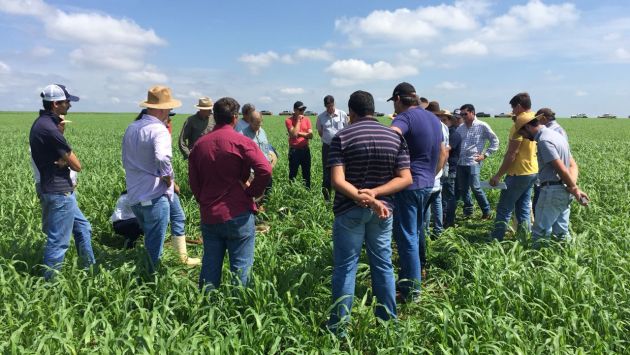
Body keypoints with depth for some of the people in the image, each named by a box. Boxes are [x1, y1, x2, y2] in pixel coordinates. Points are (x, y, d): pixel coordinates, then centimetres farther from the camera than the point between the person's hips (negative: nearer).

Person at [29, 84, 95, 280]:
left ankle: (91, 269, 31)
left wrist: (63, 159, -13)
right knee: (58, 242, 0)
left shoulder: (41, 123, 10)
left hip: (58, 190, 11)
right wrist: (66, 159, 1)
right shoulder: (49, 128, -21)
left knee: (83, 227, 20)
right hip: (60, 192, -11)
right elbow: (77, 165, -18)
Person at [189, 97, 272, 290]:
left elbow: (193, 182, 10)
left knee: (210, 266, 15)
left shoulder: (200, 144, 6)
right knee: (240, 267, 5)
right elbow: (265, 171, -20)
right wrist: (252, 192, -6)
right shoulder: (241, 142, -9)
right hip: (238, 215, -5)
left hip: (208, 216, 5)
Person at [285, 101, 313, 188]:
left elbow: (311, 135, -3)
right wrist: (298, 120, -14)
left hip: (305, 150, 4)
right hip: (294, 150, -4)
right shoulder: (289, 120, -6)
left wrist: (299, 133, -14)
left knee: (307, 173, 10)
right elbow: (294, 134, -19)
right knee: (293, 173, 2)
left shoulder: (307, 120, 5)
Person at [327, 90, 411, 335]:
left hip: (349, 211, -3)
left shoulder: (342, 136, -8)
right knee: (383, 266, 15)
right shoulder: (395, 137, 2)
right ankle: (389, 322, 26)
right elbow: (405, 178, -3)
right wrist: (374, 195, -12)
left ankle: (339, 327, 16)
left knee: (345, 268, 6)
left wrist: (367, 200, -18)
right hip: (383, 209, 3)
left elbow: (338, 181, -18)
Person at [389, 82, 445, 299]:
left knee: (406, 235, -1)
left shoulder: (405, 117, -15)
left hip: (409, 184, -9)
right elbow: (442, 154, 21)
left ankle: (411, 289, 6)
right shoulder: (433, 118, 13)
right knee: (416, 229, 23)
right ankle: (419, 265, 39)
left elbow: (390, 135, -40)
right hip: (427, 184, 9)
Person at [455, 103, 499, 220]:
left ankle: (486, 211, 8)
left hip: (473, 162, -5)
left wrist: (485, 155, -4)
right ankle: (468, 211, 22)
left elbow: (495, 142, 2)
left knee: (475, 187, -8)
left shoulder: (482, 126, -1)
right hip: (460, 162, 5)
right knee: (462, 189, 7)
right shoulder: (460, 128, 12)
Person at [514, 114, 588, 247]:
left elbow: (561, 168, -21)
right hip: (564, 190, 10)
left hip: (552, 190, -10)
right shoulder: (555, 133, 16)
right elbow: (571, 165, 13)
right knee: (561, 232, 14)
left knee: (540, 232, -2)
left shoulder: (543, 140, -16)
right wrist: (573, 186, 3)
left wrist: (574, 189, -12)